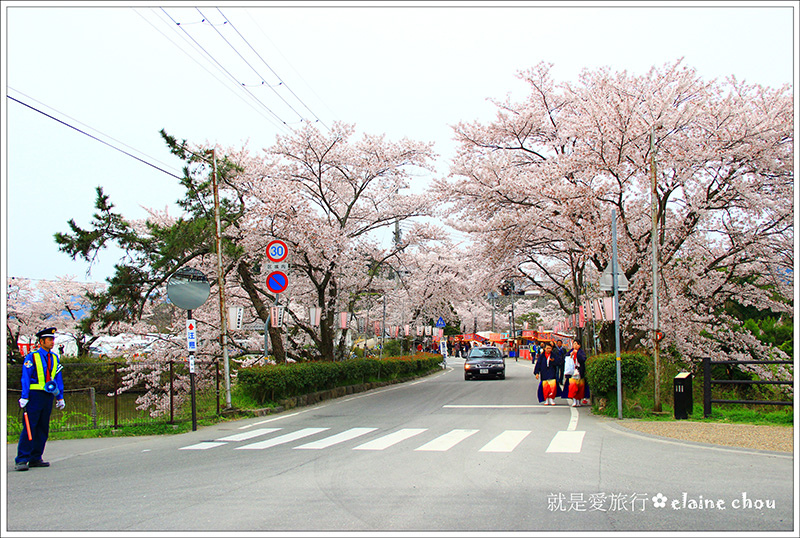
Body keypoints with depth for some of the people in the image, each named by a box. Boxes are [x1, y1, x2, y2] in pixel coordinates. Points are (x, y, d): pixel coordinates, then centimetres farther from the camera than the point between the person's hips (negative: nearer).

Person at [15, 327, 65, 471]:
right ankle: (21, 460, -7)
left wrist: (60, 397, 11)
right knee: (29, 427, -9)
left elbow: (58, 379, 16)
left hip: (49, 397, 6)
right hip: (35, 395, -6)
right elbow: (25, 378, -5)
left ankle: (35, 459, 14)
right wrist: (24, 397, -12)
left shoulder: (55, 359, 13)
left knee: (43, 429, 7)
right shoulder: (32, 357, -3)